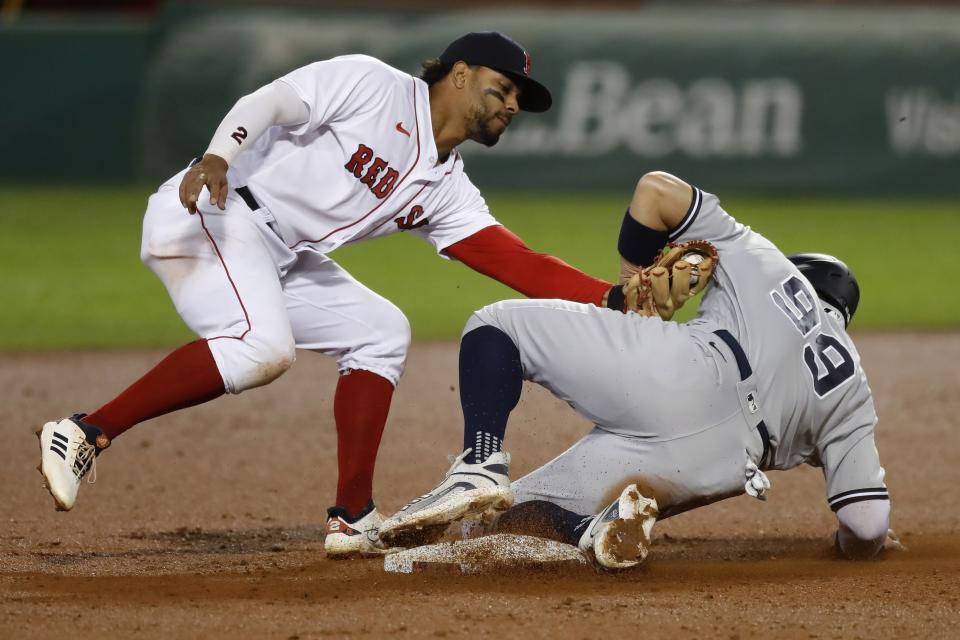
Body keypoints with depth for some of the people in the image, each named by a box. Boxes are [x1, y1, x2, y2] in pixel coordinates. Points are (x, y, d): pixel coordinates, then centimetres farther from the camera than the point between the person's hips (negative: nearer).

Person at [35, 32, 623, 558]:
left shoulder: (445, 189, 14)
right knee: (263, 347, -30)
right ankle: (87, 434, -28)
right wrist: (218, 157, -35)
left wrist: (613, 298, -6)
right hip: (208, 212, -10)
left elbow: (516, 263, 6)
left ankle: (354, 519, 6)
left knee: (380, 333, 12)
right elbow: (268, 101, -16)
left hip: (281, 262, 10)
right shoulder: (373, 85, -5)